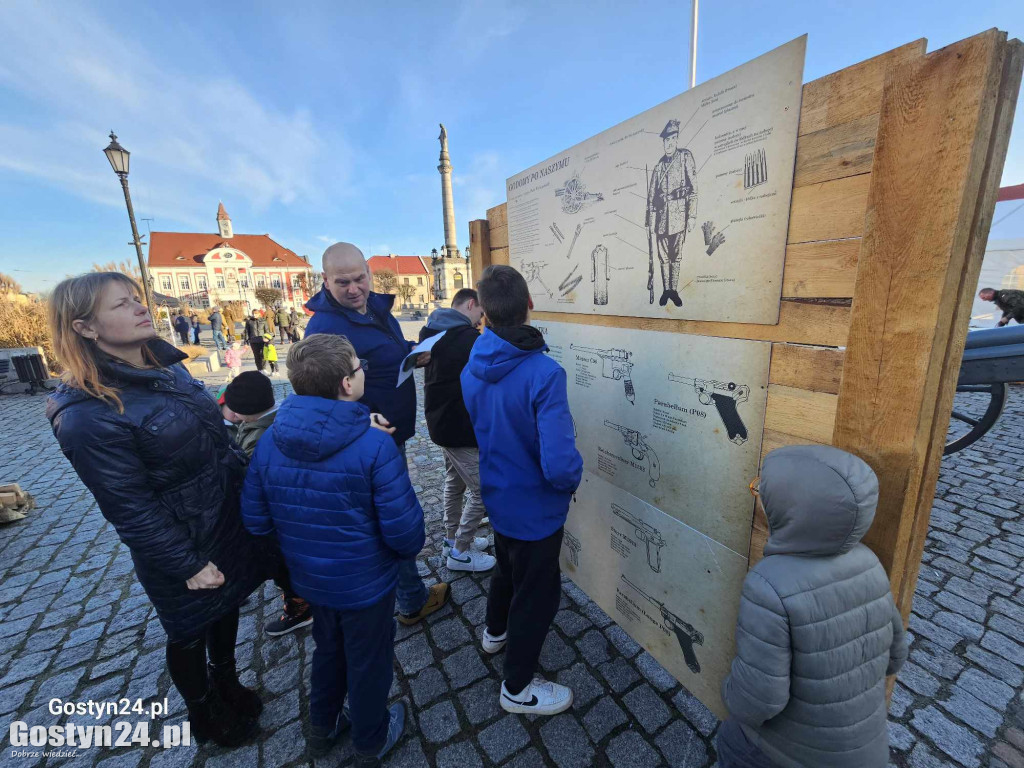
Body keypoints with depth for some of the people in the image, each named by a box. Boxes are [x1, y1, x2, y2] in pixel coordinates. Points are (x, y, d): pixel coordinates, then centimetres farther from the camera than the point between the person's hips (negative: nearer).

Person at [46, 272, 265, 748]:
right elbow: (130, 509, -21)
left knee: (227, 608, 27)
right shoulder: (89, 414, -25)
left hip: (230, 523, 7)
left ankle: (227, 686, 54)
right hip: (183, 548, -7)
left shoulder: (166, 369, -1)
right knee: (190, 634, 20)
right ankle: (204, 716, 49)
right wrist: (186, 565, -16)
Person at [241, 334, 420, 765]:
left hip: (309, 579, 5)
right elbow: (404, 531, -27)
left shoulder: (269, 443, -13)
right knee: (368, 663, 23)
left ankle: (323, 728, 57)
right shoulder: (374, 446, -30)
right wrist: (412, 547, -4)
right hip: (365, 583, -4)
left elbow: (256, 520, -3)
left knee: (328, 650, 32)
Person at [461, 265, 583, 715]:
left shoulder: (472, 368, -9)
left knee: (508, 566, 33)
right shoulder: (543, 373, -32)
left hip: (496, 496, 7)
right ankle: (518, 688, 41)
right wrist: (572, 481, -13)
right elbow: (560, 464, -35)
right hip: (534, 507, -6)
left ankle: (496, 631, 61)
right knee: (537, 592, 18)